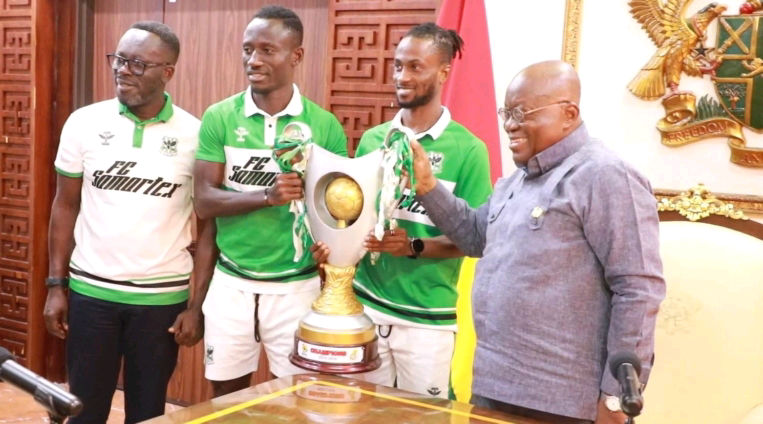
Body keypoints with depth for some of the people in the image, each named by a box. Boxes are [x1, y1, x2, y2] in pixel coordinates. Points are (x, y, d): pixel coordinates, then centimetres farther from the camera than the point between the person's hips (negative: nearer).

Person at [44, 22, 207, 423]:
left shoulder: (195, 135, -6)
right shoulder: (83, 123, -2)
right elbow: (65, 207, 6)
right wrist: (56, 286, 3)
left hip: (163, 297, -1)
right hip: (90, 291, 1)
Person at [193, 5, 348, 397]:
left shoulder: (324, 125, -4)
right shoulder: (219, 118, -3)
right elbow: (204, 202, -8)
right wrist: (267, 195, -23)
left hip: (296, 287, -1)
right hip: (231, 284, 1)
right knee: (228, 397, 13)